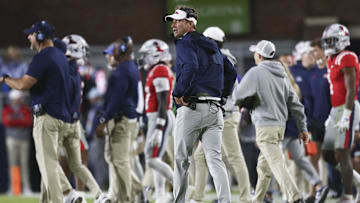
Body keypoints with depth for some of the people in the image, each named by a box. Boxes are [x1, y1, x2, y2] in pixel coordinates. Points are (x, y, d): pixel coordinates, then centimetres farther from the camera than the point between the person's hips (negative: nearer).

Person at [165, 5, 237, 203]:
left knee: (181, 159, 5)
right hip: (215, 110, 7)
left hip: (191, 107, -7)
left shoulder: (185, 43, -5)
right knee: (214, 159, -1)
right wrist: (222, 94, 24)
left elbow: (190, 66, -24)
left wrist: (178, 93, -17)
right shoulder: (212, 45, 21)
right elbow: (231, 73, 27)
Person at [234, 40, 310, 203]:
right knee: (263, 165, 20)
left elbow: (238, 96, -3)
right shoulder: (282, 75, 13)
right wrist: (303, 128, 15)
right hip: (280, 125, 8)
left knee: (277, 165, -16)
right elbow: (295, 103, 13)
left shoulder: (256, 73, -7)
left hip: (265, 126, -8)